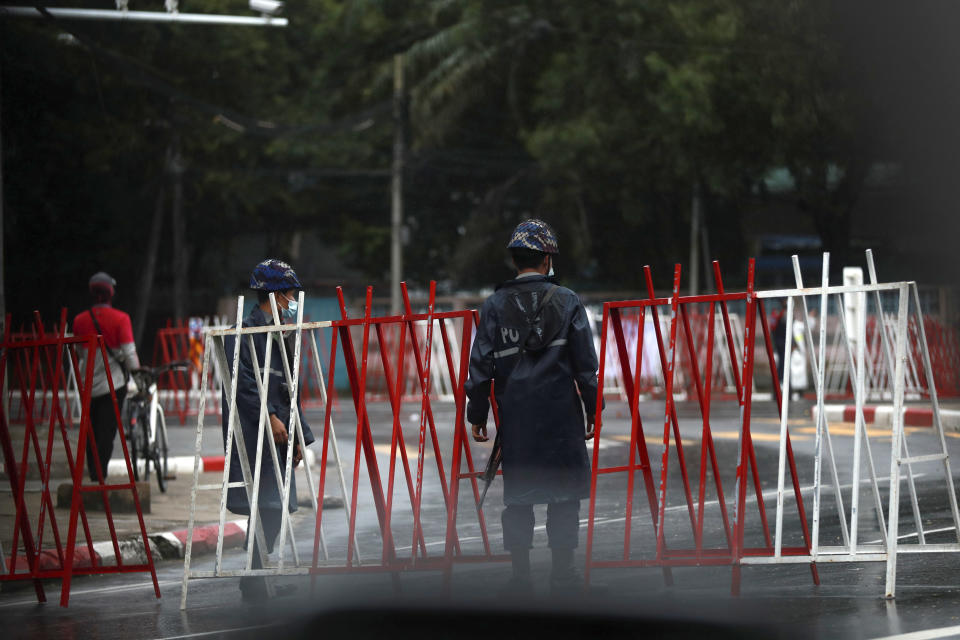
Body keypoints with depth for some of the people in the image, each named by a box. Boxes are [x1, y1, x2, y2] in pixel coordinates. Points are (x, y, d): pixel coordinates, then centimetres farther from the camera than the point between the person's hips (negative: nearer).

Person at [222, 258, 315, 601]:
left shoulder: (280, 334, 21)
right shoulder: (244, 331, -7)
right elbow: (243, 382, -17)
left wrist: (298, 436, 19)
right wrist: (269, 417, -21)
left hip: (278, 434, 9)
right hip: (253, 434, -9)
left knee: (272, 507, 6)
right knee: (266, 506, -14)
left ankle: (257, 577, 11)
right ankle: (253, 581, -13)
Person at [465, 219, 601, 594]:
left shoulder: (495, 306, 0)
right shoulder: (567, 302, -1)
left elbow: (481, 365, 0)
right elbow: (586, 364, 0)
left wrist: (477, 415, 8)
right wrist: (592, 411, 8)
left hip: (514, 415, 1)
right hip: (561, 412, -1)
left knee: (517, 494, 7)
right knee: (564, 492, 6)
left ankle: (520, 574, 6)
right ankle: (562, 571, 5)